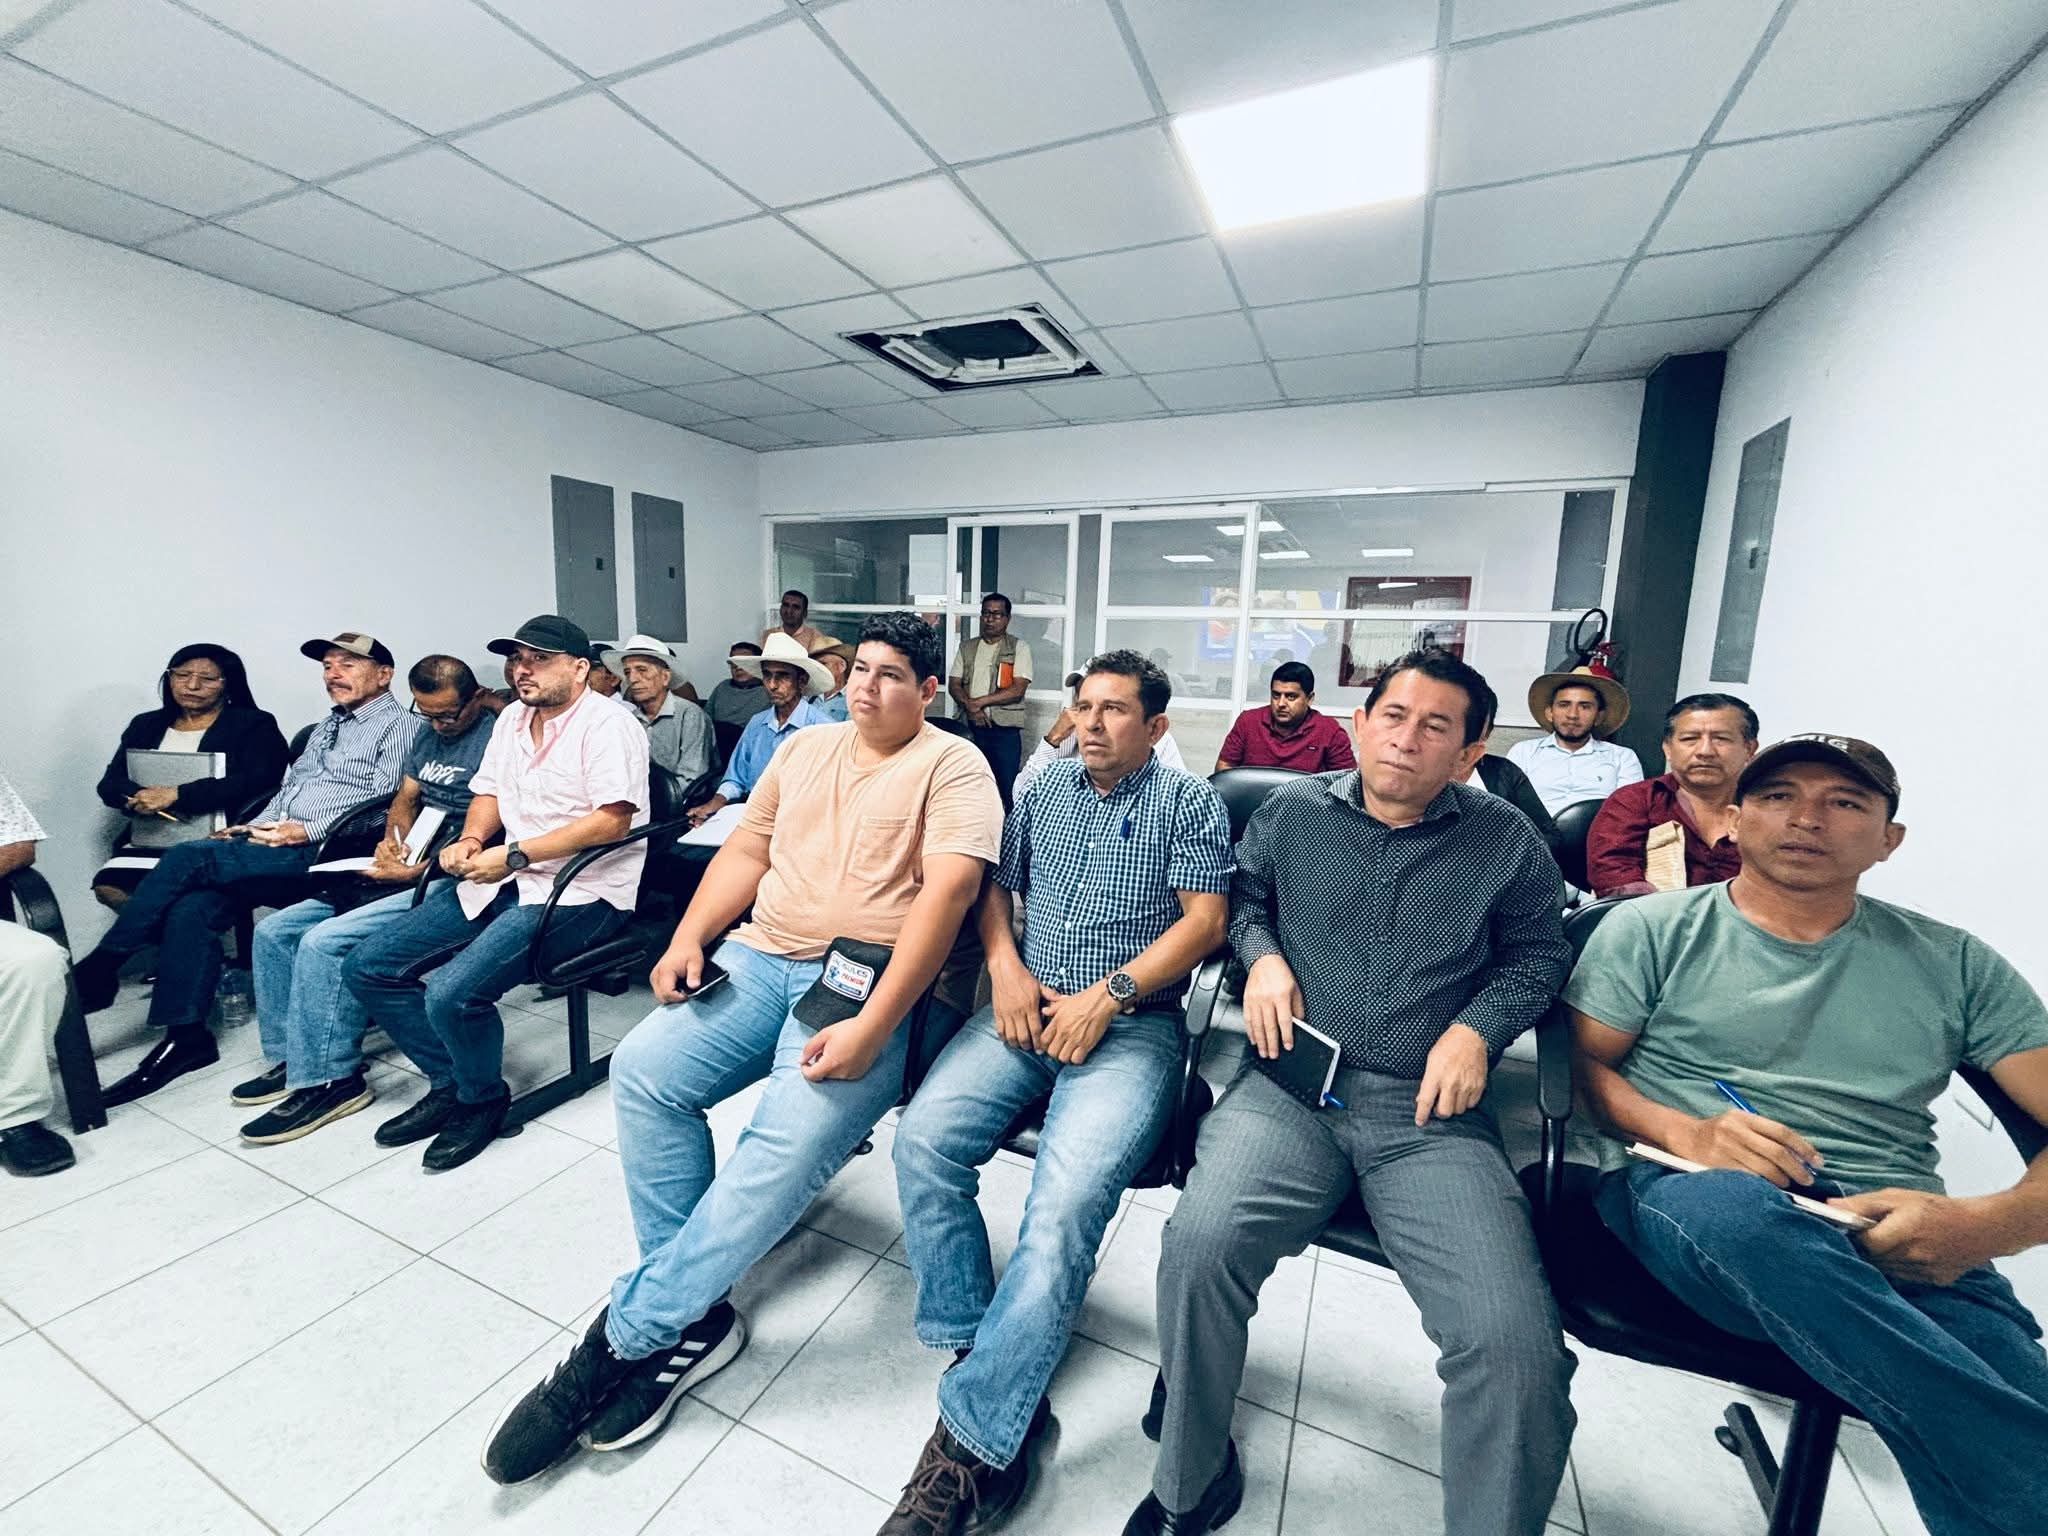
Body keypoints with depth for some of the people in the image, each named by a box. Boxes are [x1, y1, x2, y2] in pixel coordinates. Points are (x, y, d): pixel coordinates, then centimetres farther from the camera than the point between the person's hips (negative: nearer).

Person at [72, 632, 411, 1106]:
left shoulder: (395, 727, -3)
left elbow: (384, 804, -13)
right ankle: (186, 1034, -8)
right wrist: (252, 827, 11)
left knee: (187, 857, -18)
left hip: (320, 852, -8)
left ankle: (99, 970, -2)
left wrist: (309, 830, -16)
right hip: (273, 843, 8)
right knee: (191, 906, -13)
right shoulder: (325, 728, 27)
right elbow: (286, 789, 28)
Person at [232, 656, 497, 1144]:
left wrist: (417, 871, -19)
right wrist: (393, 840, 1)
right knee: (274, 932, 7)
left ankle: (329, 1080, -6)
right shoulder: (427, 733, 15)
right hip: (403, 871, 10)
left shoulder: (496, 738, -14)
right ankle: (292, 1058, 16)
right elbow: (405, 798, 22)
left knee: (325, 942, -21)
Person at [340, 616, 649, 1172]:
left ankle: (482, 1101, 6)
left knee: (452, 993, -24)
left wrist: (513, 855, -19)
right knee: (368, 967, 3)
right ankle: (449, 1084, 16)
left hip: (579, 892, -9)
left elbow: (613, 820, -21)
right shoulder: (512, 718, 17)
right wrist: (470, 840, 2)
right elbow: (489, 792, 24)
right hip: (503, 881, 9)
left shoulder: (607, 725, -12)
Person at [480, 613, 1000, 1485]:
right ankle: (694, 1315, 0)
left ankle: (625, 1338, -4)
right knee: (643, 1069, -14)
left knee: (788, 1147, -25)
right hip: (760, 958, 6)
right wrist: (687, 940, 1)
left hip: (868, 987, -6)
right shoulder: (806, 747, 19)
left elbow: (947, 894, -15)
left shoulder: (952, 766, -3)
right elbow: (745, 851, 17)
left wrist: (872, 1027, -22)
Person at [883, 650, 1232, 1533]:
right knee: (922, 1137, -19)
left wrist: (1105, 997, -13)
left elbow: (1205, 917, -4)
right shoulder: (1045, 788, 18)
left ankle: (973, 1438, -11)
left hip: (1132, 1024, -4)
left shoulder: (1188, 801, 6)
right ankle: (997, 1374, -6)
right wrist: (1005, 968, -3)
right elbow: (995, 888, 17)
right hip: (1026, 1010, 4)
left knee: (1066, 1204, -26)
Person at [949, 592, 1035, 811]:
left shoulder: (1019, 647, 0)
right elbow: (953, 685, 8)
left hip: (1005, 728, -4)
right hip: (971, 726, 4)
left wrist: (979, 701, -12)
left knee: (1007, 787, -4)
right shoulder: (967, 648, 13)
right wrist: (970, 707, -12)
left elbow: (1018, 689, -10)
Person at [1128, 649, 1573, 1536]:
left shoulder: (1506, 842, 7)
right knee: (1201, 1244, -25)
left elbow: (1539, 953, 16)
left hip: (1433, 1110, 1)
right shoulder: (1292, 811, 8)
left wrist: (1477, 1030, -2)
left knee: (1516, 1345, -24)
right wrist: (1262, 956, 1)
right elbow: (1243, 895, 21)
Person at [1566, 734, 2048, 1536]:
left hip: (1900, 1245, 2)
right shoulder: (1652, 928, 7)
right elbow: (1583, 1066, 4)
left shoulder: (1954, 962, 16)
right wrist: (1685, 1132, -16)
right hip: (1690, 1189, -1)